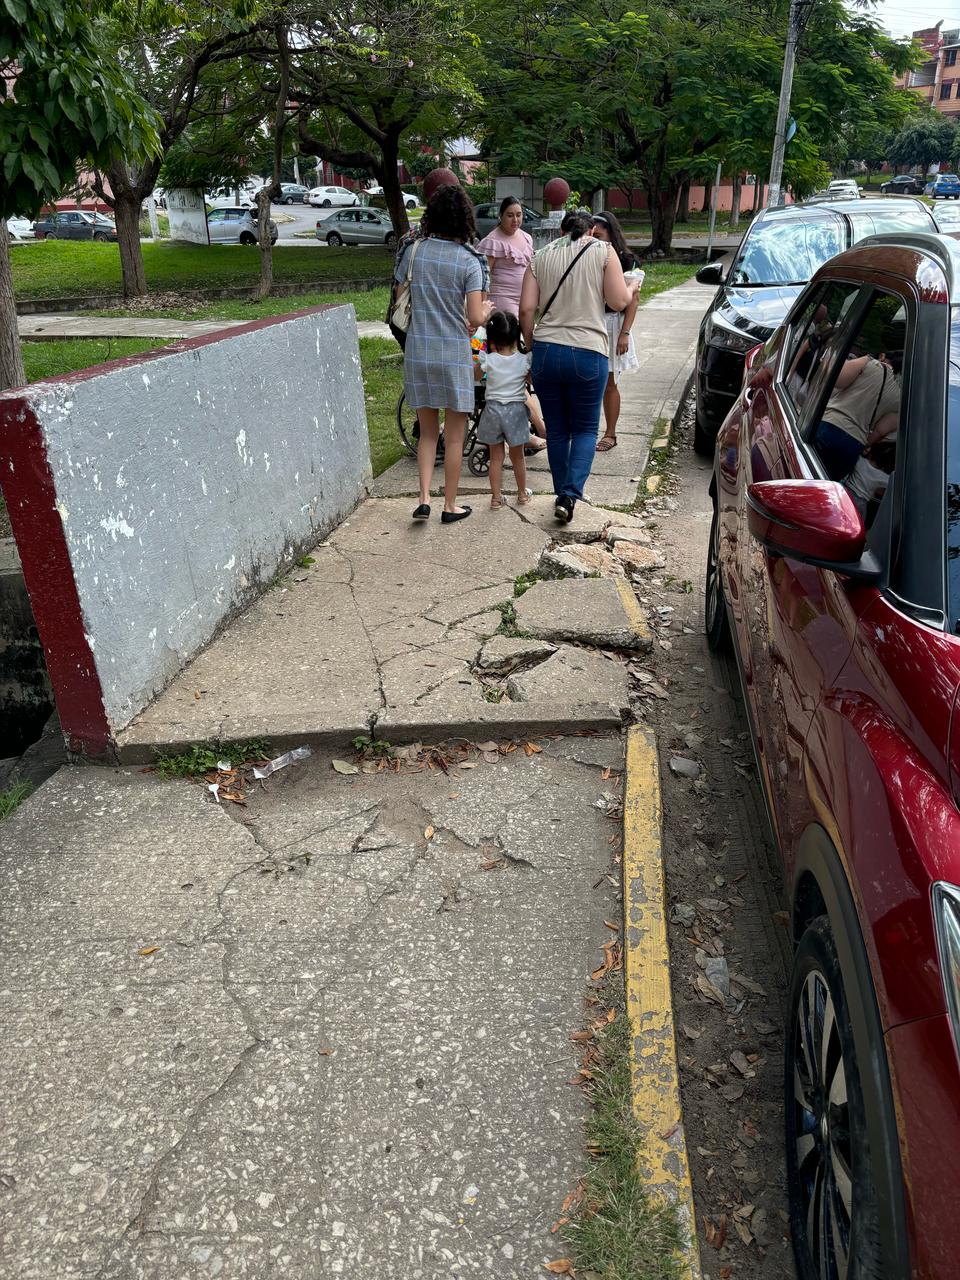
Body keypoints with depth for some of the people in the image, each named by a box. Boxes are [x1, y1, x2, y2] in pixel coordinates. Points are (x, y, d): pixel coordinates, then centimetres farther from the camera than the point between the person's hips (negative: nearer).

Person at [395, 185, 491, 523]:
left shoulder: (413, 251, 1)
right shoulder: (469, 261, -8)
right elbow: (476, 318, -13)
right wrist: (486, 310, 10)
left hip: (417, 353, 3)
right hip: (454, 356, -3)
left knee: (428, 432, 16)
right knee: (454, 436, 9)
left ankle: (424, 499, 6)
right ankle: (450, 506, 16)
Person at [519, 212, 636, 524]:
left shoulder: (541, 258, 10)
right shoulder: (603, 252, 2)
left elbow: (526, 309, 3)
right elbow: (618, 302, -1)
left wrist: (531, 346, 15)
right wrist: (631, 290, 20)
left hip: (545, 351, 3)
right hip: (588, 354, -3)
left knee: (556, 430, 13)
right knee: (585, 429, 10)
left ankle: (562, 495, 22)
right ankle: (570, 495, -8)